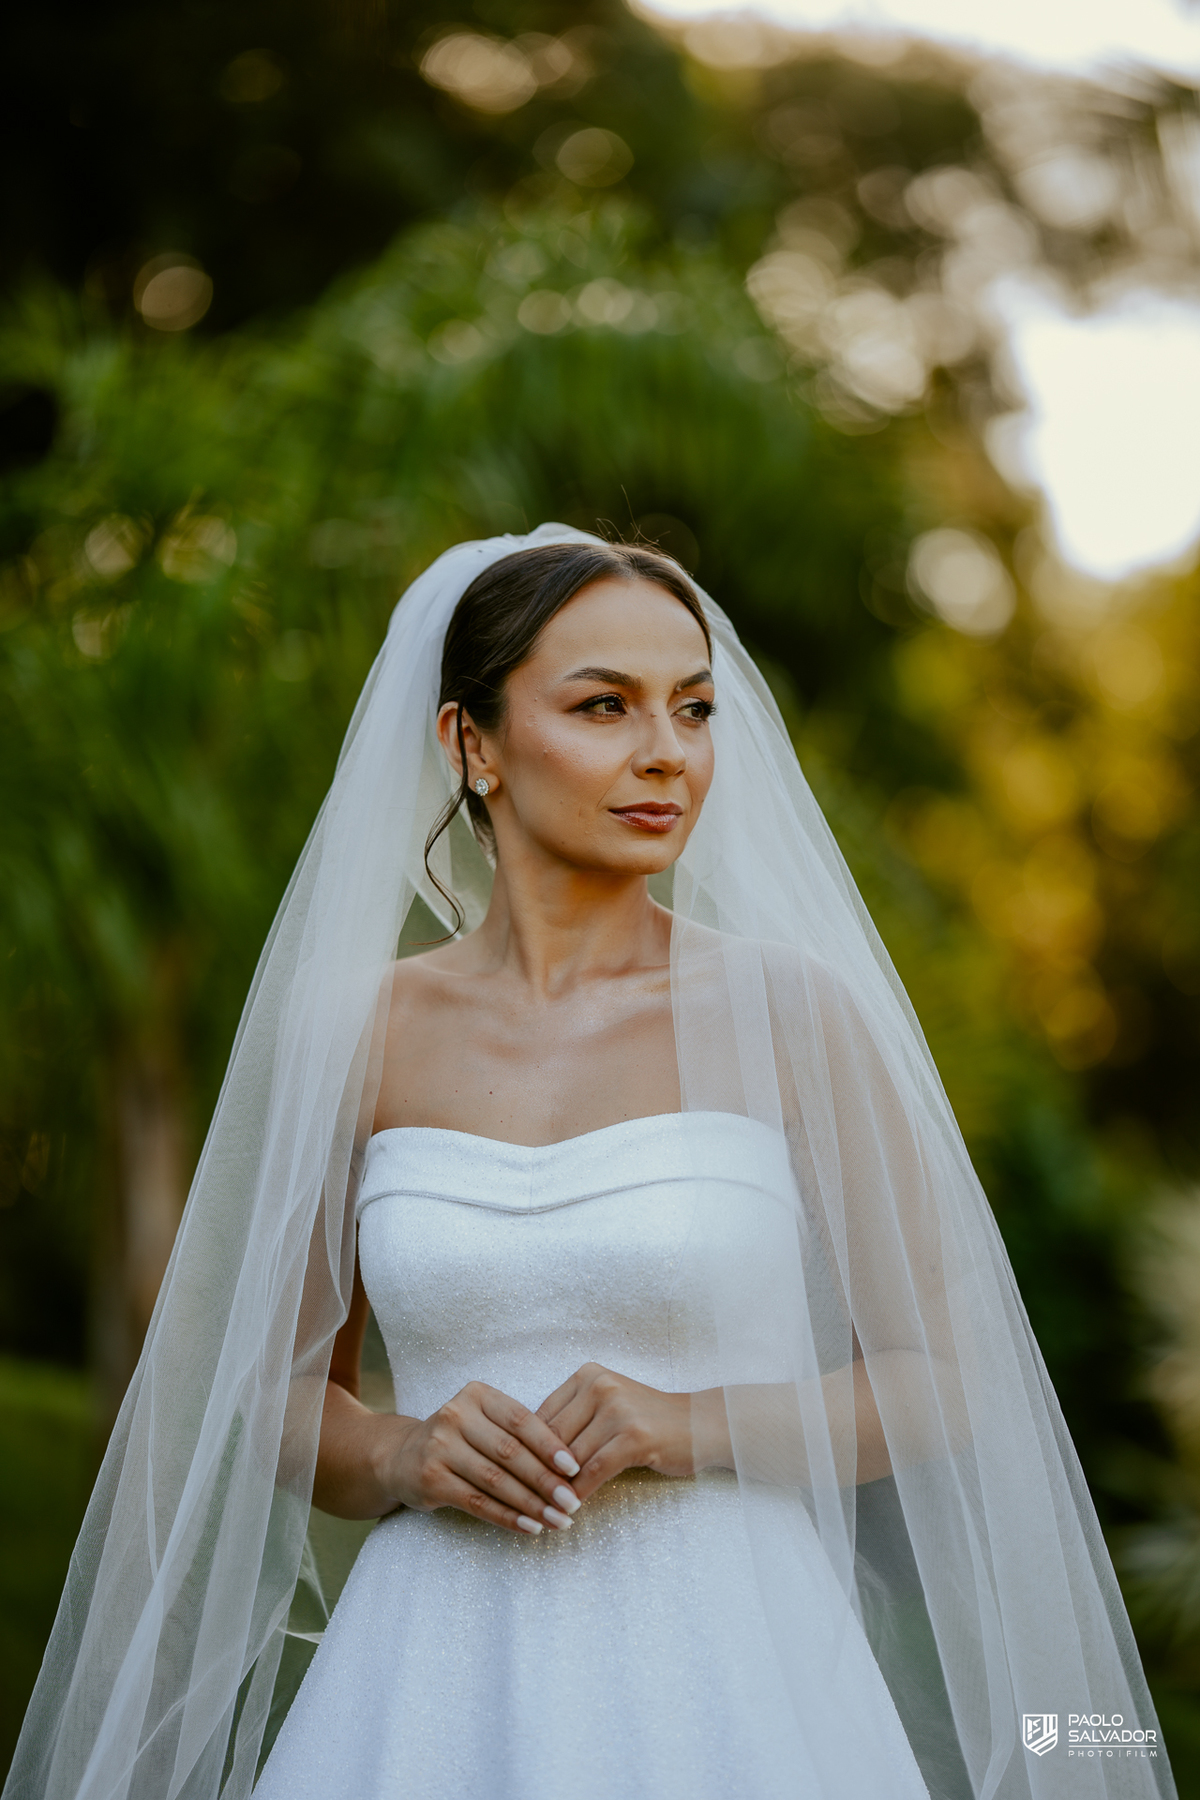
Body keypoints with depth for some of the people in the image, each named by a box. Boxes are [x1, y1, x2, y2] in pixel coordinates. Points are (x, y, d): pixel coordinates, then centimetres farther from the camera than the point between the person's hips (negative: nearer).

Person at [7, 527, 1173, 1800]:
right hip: (440, 1679, 2)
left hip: (727, 1666, -1)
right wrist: (407, 1457, -8)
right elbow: (279, 1389, 11)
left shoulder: (792, 1011, -3)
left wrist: (692, 1427, -13)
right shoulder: (357, 1033, 3)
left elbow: (942, 1372, 1)